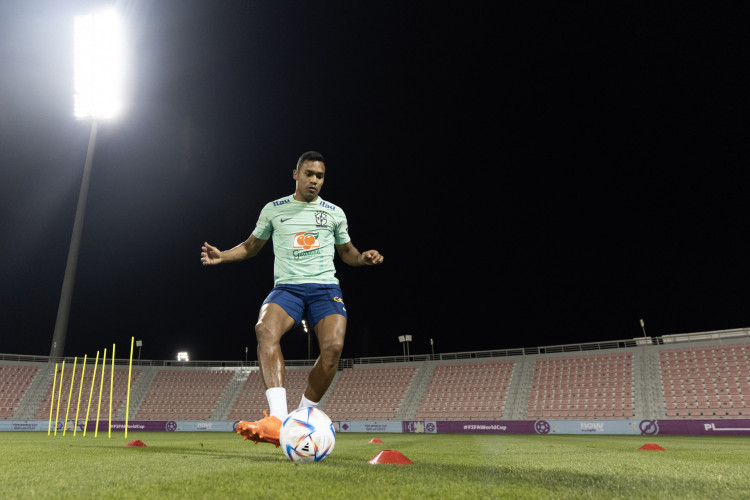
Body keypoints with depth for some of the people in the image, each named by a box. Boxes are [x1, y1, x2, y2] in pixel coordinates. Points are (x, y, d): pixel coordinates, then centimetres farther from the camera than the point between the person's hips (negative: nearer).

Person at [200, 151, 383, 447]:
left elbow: (346, 252, 23)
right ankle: (278, 419, -40)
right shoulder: (274, 209, 13)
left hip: (325, 287, 1)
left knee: (333, 345, -27)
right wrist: (222, 255, 6)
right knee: (266, 329, -34)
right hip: (287, 287, 0)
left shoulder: (335, 213, 14)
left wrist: (363, 258, 1)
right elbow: (252, 246, 23)